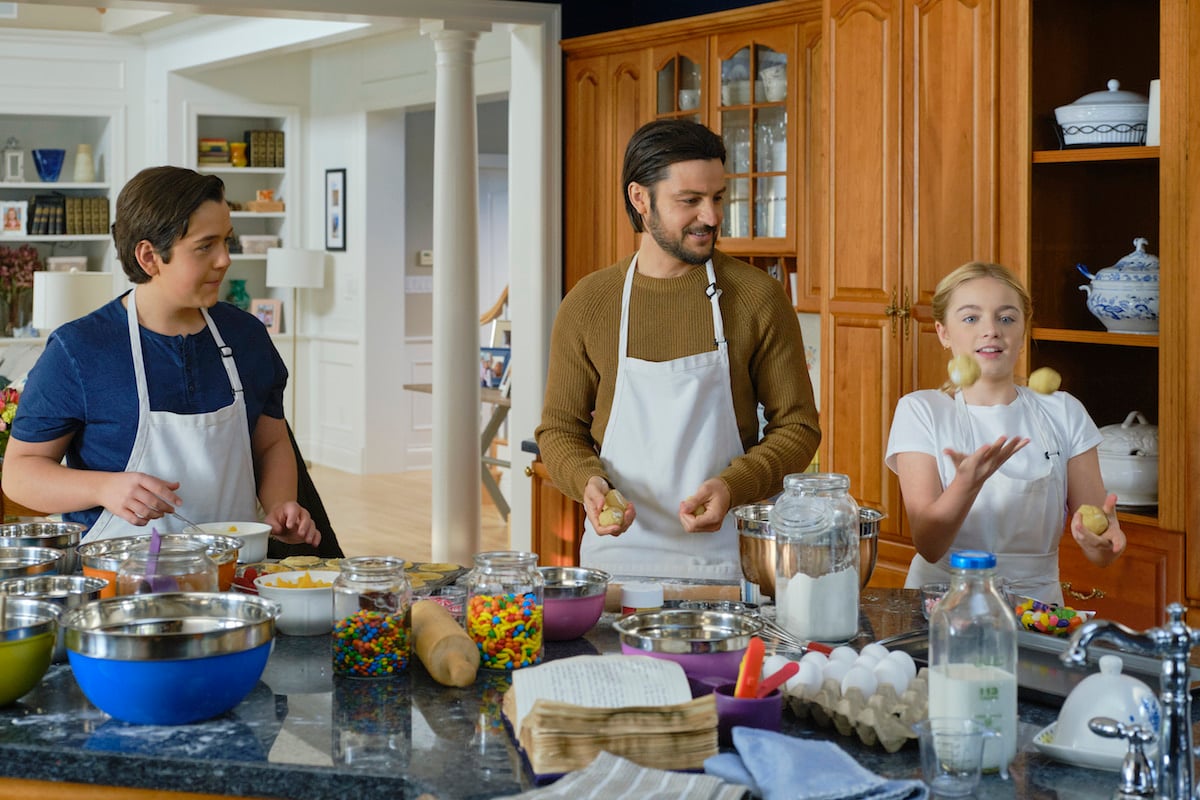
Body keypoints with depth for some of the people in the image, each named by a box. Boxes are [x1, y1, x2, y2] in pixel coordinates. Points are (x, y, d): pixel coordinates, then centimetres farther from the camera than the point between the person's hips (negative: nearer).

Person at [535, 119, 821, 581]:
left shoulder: (758, 297, 1)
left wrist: (732, 486, -13)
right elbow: (559, 430, 11)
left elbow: (797, 427, 4)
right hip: (618, 551, 1)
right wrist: (589, 482, -10)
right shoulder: (586, 305, 4)